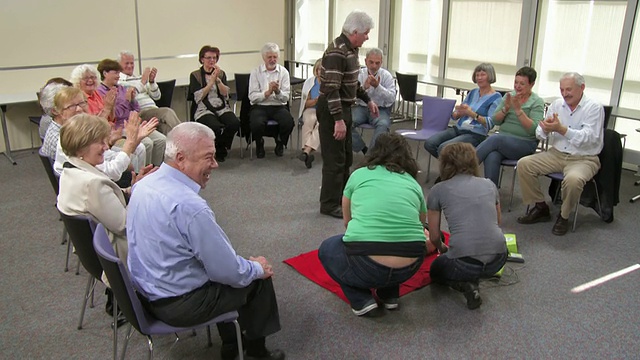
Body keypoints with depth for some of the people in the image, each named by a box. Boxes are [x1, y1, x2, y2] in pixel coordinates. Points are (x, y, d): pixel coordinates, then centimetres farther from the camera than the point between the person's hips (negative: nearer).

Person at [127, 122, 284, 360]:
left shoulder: (145, 184, -3)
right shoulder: (190, 206, -31)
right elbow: (229, 272, -23)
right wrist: (258, 268, -2)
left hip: (145, 289, 8)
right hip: (178, 305, -8)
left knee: (221, 259, 26)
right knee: (260, 279, 8)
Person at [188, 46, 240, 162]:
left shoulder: (221, 74, 17)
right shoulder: (195, 75, 7)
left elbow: (225, 94, 3)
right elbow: (198, 97, -6)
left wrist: (218, 79, -10)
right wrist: (211, 81, -8)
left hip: (222, 108, 4)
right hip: (204, 110, -4)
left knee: (235, 123, -27)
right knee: (216, 127, -35)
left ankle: (220, 150, -2)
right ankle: (221, 149, -2)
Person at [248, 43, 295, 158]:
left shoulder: (283, 72, 7)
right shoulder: (256, 72, 3)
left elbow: (286, 97, 0)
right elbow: (252, 97, -6)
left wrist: (278, 91, -21)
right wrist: (268, 92, -20)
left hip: (279, 106, 1)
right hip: (260, 106, -1)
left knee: (288, 122, -29)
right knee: (257, 124, -33)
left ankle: (280, 142, 6)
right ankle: (259, 143, 3)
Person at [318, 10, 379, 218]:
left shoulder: (351, 49, 9)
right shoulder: (336, 53, -22)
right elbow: (331, 89, -27)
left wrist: (367, 100, 23)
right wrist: (338, 120, -30)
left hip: (344, 107, 10)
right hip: (332, 110, -10)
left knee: (346, 157, 18)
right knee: (335, 158, -2)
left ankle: (341, 196, 32)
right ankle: (329, 205, 9)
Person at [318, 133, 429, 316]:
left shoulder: (359, 174, 13)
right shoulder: (413, 183, 18)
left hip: (366, 266, -3)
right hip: (411, 267, 4)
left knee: (327, 248, 28)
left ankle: (362, 301, 11)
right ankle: (390, 296, 23)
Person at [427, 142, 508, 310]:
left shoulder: (438, 190, 6)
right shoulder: (489, 184, 15)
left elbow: (434, 237, 13)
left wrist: (442, 249, 36)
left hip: (464, 263, -4)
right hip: (499, 259, 5)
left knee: (436, 270, 31)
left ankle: (465, 284, 2)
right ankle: (472, 278, 9)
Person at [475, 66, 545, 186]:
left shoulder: (537, 102, 1)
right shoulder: (509, 96, 14)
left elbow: (534, 129, -12)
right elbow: (495, 120, 10)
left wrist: (518, 109, -18)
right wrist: (506, 108, -8)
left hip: (525, 144, -3)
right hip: (503, 139, 3)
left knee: (495, 138, -32)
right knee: (491, 158, -32)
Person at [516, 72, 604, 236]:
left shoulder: (594, 108, -8)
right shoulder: (557, 104, 6)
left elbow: (588, 138, -21)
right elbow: (540, 134, 5)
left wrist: (560, 129, -30)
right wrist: (546, 129, -20)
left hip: (584, 159, -5)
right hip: (556, 154, 5)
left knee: (573, 179, -36)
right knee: (524, 164, -13)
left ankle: (564, 216, -7)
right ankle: (541, 208, 2)